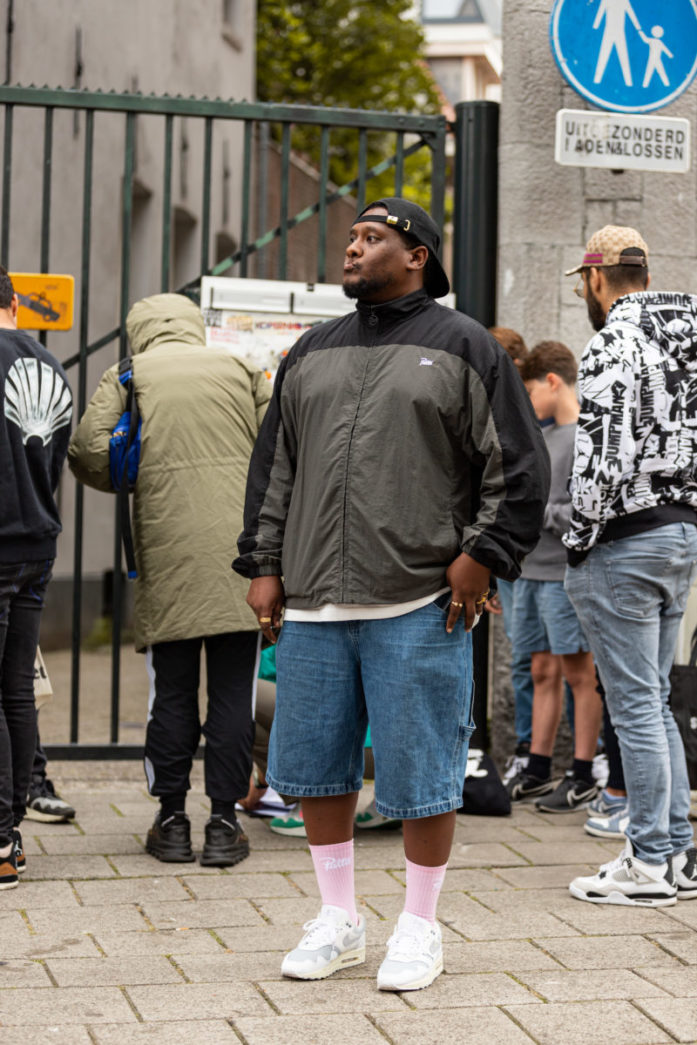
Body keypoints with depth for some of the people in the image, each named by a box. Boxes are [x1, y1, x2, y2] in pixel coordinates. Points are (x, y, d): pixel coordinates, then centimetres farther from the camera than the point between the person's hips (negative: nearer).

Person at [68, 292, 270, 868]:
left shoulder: (126, 377, 8)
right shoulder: (240, 369, 12)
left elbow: (90, 453, -3)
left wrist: (136, 483, 15)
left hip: (167, 551, 0)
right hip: (239, 548, 0)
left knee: (172, 692, 8)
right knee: (233, 691, 4)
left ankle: (172, 820, 13)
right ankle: (224, 823, 7)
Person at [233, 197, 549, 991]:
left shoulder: (464, 347, 3)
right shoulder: (312, 352, 16)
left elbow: (519, 468, 0)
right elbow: (274, 466, 18)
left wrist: (483, 554, -8)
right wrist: (263, 564, 10)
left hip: (419, 606, -5)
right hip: (312, 605, 5)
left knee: (421, 772, 1)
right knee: (313, 765, 9)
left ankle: (419, 927, 17)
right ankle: (339, 921, 24)